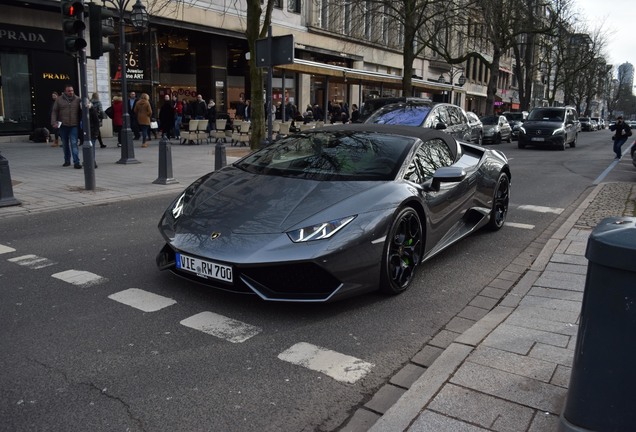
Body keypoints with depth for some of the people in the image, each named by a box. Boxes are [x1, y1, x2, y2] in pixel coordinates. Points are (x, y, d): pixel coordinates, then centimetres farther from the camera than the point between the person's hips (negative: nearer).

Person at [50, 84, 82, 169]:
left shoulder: (77, 99, 3)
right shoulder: (59, 100, 4)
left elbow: (81, 111, 5)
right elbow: (54, 112, 5)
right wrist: (54, 122, -5)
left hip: (74, 126, -2)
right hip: (63, 125, 2)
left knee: (74, 143, -11)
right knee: (65, 144, 11)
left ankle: (76, 162, -11)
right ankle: (67, 160, 24)